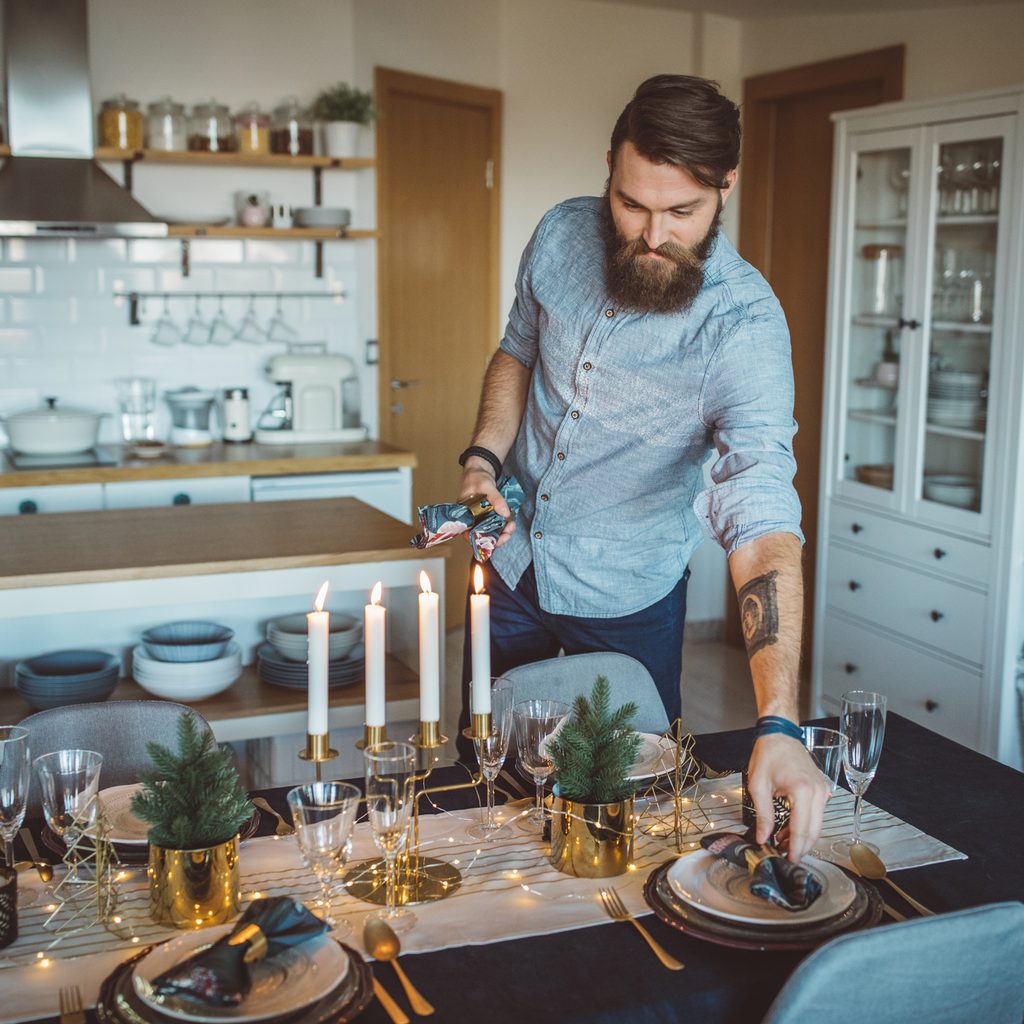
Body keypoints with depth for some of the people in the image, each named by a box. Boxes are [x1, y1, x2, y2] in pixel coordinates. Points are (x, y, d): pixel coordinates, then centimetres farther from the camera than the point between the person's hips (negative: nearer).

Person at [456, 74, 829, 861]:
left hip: (628, 593, -4)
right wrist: (484, 458, -10)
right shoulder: (562, 235, -13)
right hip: (513, 556, 4)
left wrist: (778, 726, -49)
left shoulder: (744, 324, -28)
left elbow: (763, 522, -39)